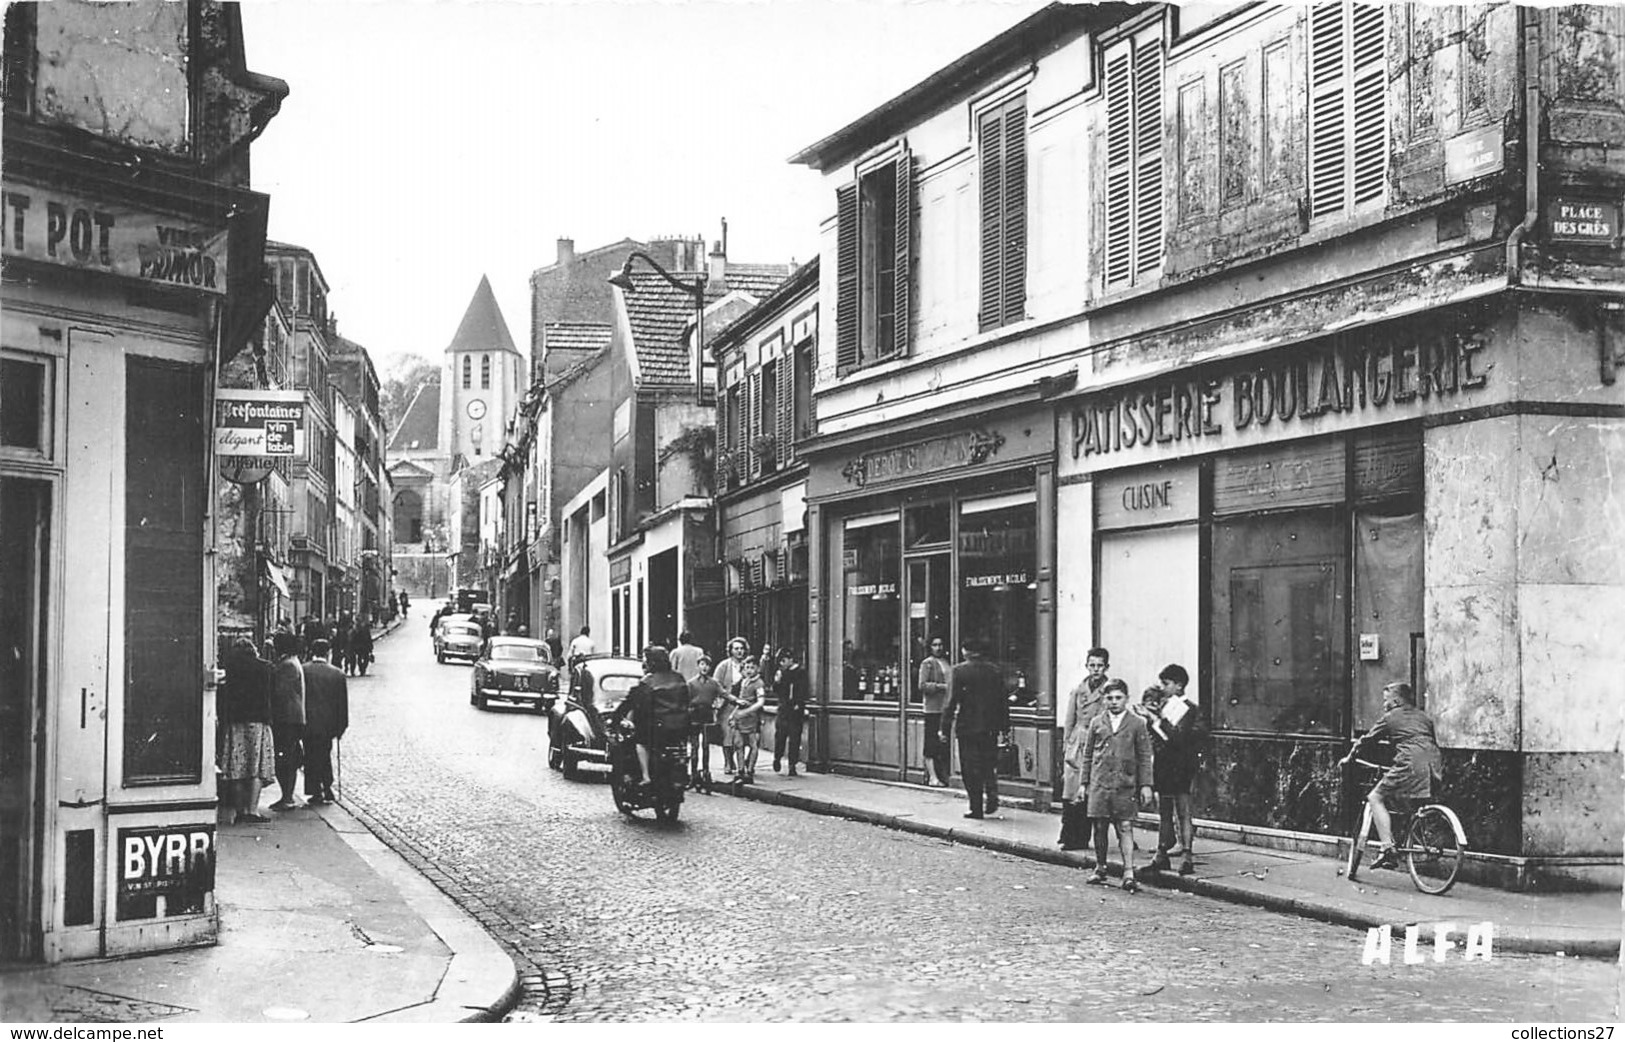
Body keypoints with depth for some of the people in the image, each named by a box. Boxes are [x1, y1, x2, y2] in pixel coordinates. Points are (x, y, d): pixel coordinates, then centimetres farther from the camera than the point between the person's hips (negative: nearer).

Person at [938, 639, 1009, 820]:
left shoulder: (958, 671, -8)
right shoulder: (994, 671, 3)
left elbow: (951, 702, -10)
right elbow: (1003, 701, 6)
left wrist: (945, 729, -7)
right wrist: (1005, 726, 13)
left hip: (968, 727, -3)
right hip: (991, 728, 3)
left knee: (971, 770, 4)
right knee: (988, 765, 18)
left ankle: (976, 808, 4)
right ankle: (992, 795, 2)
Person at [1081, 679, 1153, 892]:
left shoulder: (1137, 724, 4)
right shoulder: (1097, 723, 10)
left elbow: (1145, 757, 5)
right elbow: (1087, 755, 13)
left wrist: (1145, 784, -1)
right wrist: (1085, 782, 10)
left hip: (1124, 784, -2)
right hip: (1099, 784, 2)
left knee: (1125, 827, -6)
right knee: (1099, 826, 5)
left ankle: (1128, 874, -9)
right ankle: (1100, 868, 19)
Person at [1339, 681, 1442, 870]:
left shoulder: (1391, 717, 11)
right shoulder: (1424, 717, 26)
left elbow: (1368, 740, 17)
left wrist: (1349, 757, 32)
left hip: (1411, 764, -7)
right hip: (1434, 767, 7)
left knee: (1376, 797, 2)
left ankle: (1388, 849, -11)